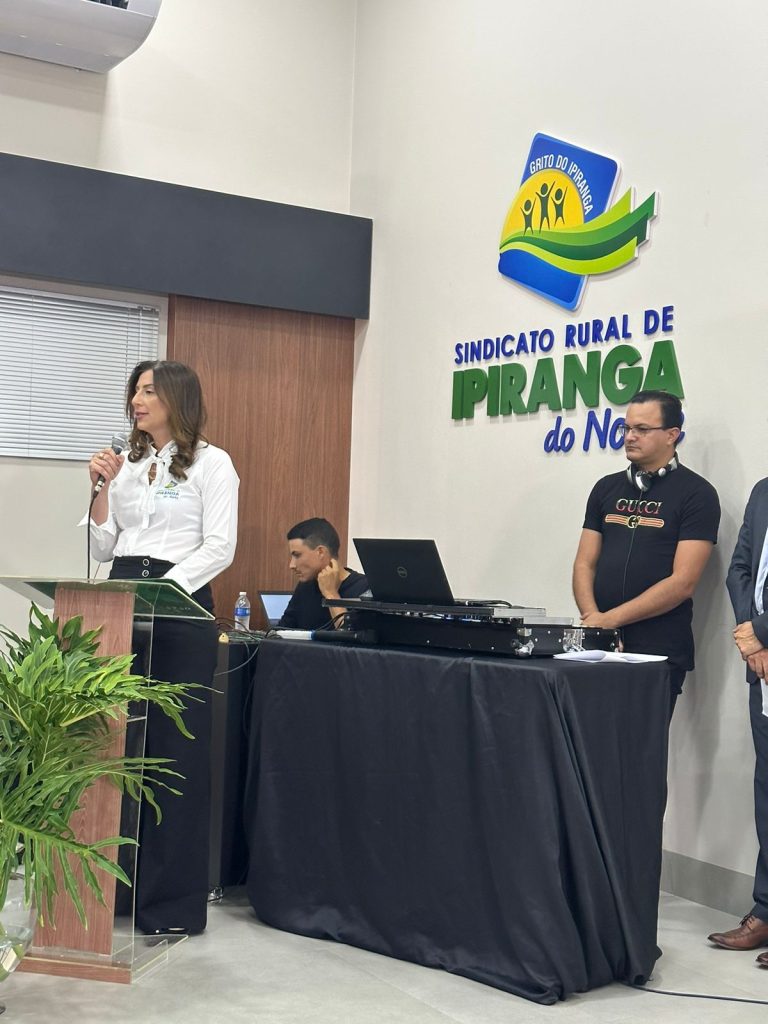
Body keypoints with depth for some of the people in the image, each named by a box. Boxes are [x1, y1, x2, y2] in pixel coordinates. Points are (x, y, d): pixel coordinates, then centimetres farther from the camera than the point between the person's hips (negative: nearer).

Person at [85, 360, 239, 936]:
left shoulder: (211, 463, 0)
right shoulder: (127, 464, 16)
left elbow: (220, 547, -9)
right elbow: (103, 548, 14)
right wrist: (101, 488, 1)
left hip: (181, 607, -5)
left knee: (177, 752, -3)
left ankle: (174, 903, 5)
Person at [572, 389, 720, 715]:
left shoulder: (696, 493, -4)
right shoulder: (607, 488, 12)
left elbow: (683, 582, -11)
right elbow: (584, 565, 9)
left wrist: (610, 618, -14)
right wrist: (593, 620, -9)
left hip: (659, 651, -4)